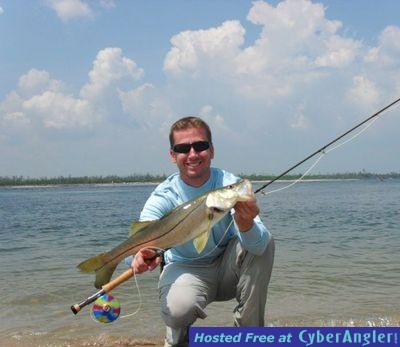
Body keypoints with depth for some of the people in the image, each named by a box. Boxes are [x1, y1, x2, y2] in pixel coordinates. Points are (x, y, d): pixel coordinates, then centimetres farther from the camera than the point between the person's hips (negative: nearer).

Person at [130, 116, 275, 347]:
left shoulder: (230, 185, -19)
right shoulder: (163, 197, -18)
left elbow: (258, 245, -31)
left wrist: (246, 224, -55)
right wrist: (144, 255, -61)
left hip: (227, 267, 2)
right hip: (186, 270, -2)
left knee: (264, 241, -26)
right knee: (178, 310, -35)